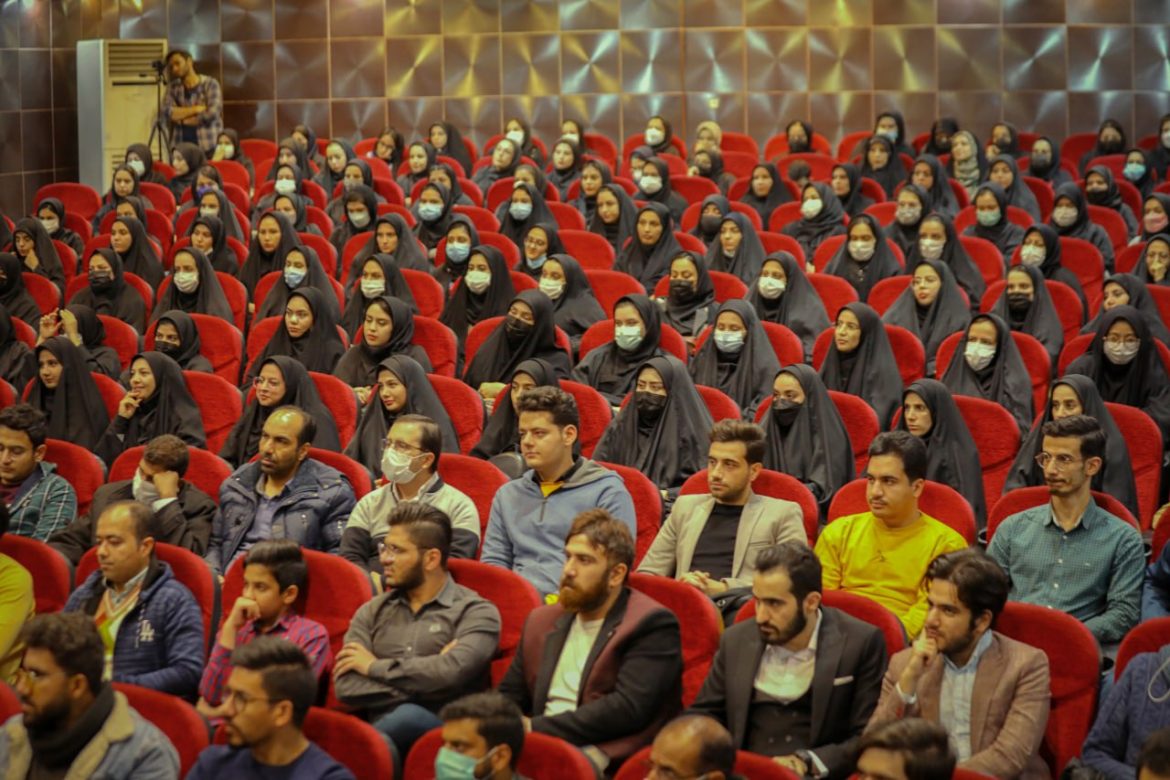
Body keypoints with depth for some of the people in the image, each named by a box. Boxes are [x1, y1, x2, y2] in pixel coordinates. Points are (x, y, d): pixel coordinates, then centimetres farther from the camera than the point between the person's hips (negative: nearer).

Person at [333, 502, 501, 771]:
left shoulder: (476, 612, 5)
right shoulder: (372, 612, 19)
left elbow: (453, 671, -15)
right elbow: (346, 687, 4)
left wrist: (375, 666, -2)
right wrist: (424, 680, -6)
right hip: (382, 732, 2)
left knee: (408, 717, -35)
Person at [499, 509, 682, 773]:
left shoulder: (652, 624, -2)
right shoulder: (541, 621, 21)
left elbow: (629, 707, -14)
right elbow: (509, 697, 21)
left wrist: (538, 728, -16)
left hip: (606, 755, -6)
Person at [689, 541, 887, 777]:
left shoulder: (861, 644, -2)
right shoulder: (736, 641, 10)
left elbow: (870, 739, -2)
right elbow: (703, 717, 18)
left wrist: (808, 761, -16)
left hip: (812, 775, -2)